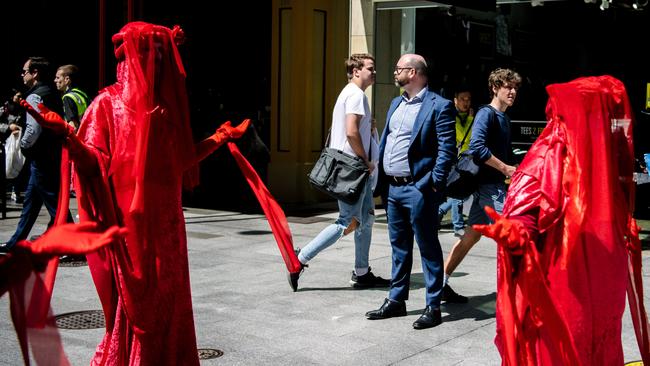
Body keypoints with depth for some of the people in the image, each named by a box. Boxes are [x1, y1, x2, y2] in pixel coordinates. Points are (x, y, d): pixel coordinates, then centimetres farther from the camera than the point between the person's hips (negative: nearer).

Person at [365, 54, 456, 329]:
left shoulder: (438, 106, -9)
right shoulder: (396, 104, 17)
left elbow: (447, 149, -13)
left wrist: (435, 183, -17)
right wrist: (381, 181, 12)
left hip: (418, 190, -8)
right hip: (392, 188, 8)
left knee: (428, 248, 1)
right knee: (399, 247, 16)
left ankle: (433, 307, 8)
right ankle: (396, 301, 26)